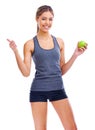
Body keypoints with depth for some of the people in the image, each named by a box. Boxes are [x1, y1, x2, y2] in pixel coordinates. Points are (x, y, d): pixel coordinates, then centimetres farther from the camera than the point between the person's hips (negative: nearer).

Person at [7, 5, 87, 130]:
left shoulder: (59, 42, 7)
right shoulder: (30, 44, -2)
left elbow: (62, 70, 12)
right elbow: (26, 72, -6)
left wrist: (75, 55, 3)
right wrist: (16, 51, -14)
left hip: (58, 89, 3)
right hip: (38, 91, -2)